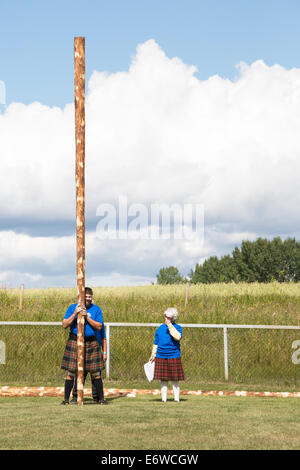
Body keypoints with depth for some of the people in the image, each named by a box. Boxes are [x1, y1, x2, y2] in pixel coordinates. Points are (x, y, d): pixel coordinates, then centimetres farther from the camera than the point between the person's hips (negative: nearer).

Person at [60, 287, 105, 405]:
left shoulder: (96, 309, 6)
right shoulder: (72, 308, 5)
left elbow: (99, 326, -3)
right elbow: (65, 324, -2)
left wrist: (86, 316, -13)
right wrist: (75, 314, -15)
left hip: (91, 343, 1)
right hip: (74, 342, -1)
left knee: (96, 372, 1)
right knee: (71, 372, -3)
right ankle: (66, 399, 4)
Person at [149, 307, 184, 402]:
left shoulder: (177, 327, 2)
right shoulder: (160, 328, 11)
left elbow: (178, 337, -20)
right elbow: (156, 343, 15)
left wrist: (170, 325, -16)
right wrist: (153, 355, 7)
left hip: (173, 357, -3)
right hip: (161, 357, 3)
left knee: (175, 379, -1)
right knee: (163, 379, 3)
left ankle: (176, 398, 3)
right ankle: (163, 399, 8)